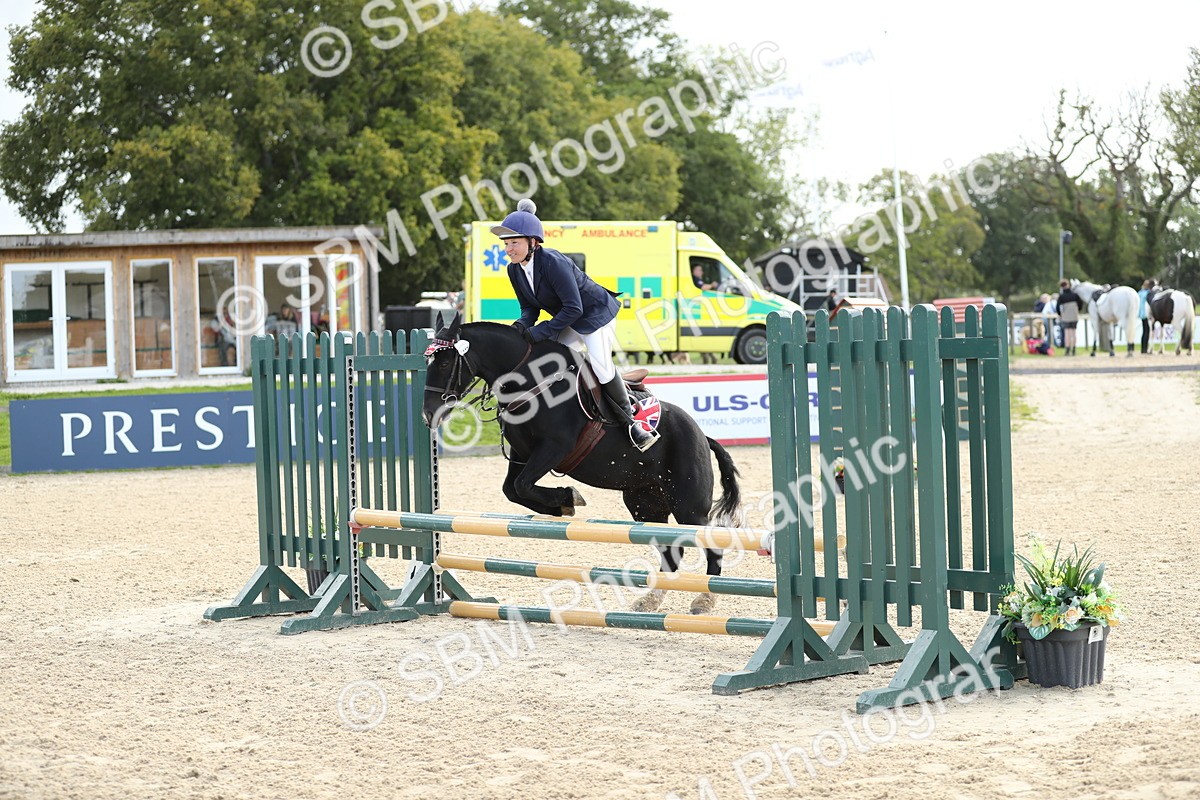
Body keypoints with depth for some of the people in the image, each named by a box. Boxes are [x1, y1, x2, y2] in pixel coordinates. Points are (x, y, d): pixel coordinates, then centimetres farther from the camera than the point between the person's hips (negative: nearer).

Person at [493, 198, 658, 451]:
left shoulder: (552, 262, -32)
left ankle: (631, 422, -13)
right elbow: (530, 307, 2)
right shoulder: (515, 271, -7)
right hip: (568, 322, 9)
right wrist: (522, 325, -21)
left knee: (600, 364, -22)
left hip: (596, 314, -9)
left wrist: (540, 332, -33)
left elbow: (573, 308, -33)